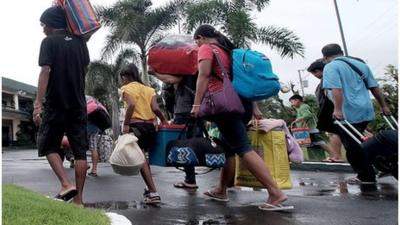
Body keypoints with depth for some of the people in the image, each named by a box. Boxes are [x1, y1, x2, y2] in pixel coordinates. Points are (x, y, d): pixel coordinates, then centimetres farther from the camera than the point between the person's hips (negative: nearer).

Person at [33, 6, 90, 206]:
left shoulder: (49, 41, -3)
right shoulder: (79, 41, 11)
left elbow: (45, 71, -13)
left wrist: (38, 103, -16)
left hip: (55, 104, -4)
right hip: (78, 105, 5)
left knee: (48, 146, 10)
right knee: (79, 150, 4)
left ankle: (66, 184, -8)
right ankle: (78, 199, 7)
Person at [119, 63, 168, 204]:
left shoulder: (127, 88, 3)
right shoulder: (149, 89, 16)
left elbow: (131, 104, -17)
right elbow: (155, 108, 0)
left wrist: (125, 124, -16)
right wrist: (163, 120, 14)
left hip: (136, 125, -6)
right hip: (150, 126, 6)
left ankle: (153, 192, -16)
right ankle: (150, 189, 25)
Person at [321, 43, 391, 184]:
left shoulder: (330, 67, -5)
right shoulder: (361, 64, 17)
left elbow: (336, 89, -21)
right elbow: (374, 87, 16)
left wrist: (337, 109, -26)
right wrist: (384, 106, 19)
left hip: (348, 113, -8)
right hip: (366, 111, 8)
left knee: (352, 146, 3)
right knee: (358, 144, 19)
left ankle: (366, 177, 9)